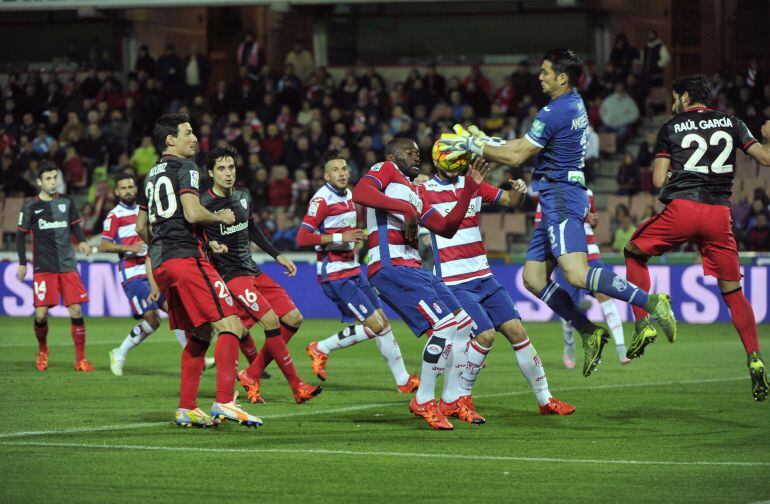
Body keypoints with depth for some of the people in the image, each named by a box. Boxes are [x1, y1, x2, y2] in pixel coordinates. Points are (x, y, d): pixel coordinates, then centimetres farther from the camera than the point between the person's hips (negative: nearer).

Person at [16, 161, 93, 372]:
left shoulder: (66, 202, 7)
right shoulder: (30, 206, 1)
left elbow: (75, 226, 18)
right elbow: (21, 234, 8)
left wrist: (82, 241, -2)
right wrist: (22, 263, 5)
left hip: (68, 266, 2)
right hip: (43, 267, -2)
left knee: (76, 311, -7)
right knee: (41, 313, -8)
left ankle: (80, 359, 1)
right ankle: (42, 350, 20)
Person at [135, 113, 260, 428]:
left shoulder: (152, 175, 23)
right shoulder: (185, 169, -3)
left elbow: (142, 227, 28)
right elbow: (192, 214, -16)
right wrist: (221, 218, 1)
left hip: (160, 264, 9)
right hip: (186, 258, -9)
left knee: (199, 336, 16)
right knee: (229, 326, -13)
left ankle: (186, 409, 11)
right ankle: (224, 402, -26)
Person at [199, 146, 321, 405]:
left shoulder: (243, 196, 9)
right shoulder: (204, 204, -13)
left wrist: (278, 255, 20)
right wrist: (212, 246, -33)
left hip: (252, 270, 8)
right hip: (230, 274, -8)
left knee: (293, 319, 1)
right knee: (271, 320, -20)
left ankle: (252, 375, 7)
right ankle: (296, 386, -11)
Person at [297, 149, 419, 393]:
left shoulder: (348, 195, 12)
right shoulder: (322, 199, -16)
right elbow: (302, 238, -22)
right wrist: (339, 238, -25)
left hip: (353, 272, 9)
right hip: (334, 275, -9)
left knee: (382, 321, 8)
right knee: (375, 325, -12)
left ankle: (403, 380, 17)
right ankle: (321, 349, 1)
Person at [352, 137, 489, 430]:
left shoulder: (414, 194, 28)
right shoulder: (386, 170, 4)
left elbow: (447, 228, 25)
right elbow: (359, 193, -17)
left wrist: (469, 189, 20)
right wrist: (405, 207, -20)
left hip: (413, 270, 10)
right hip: (391, 266, -10)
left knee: (463, 325, 11)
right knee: (444, 324, -19)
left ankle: (452, 400, 20)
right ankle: (423, 401, -10)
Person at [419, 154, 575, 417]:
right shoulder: (425, 191, -5)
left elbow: (511, 200, 16)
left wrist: (519, 190, -7)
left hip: (483, 277, 5)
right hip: (452, 283, -5)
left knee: (517, 331, -1)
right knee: (485, 335, -20)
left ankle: (545, 399, 8)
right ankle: (458, 398, -3)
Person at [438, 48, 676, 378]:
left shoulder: (555, 113, -15)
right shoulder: (574, 104, 16)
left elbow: (516, 157, -13)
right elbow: (527, 144, 23)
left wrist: (474, 147, -3)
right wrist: (485, 141, 21)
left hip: (561, 199, -10)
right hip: (556, 201, 10)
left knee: (577, 274, -24)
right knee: (533, 278, 10)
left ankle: (651, 303, -26)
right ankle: (589, 333, 9)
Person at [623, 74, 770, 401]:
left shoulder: (671, 128, 7)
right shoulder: (731, 123, 13)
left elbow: (658, 180, 3)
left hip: (682, 208, -2)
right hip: (719, 215, 2)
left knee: (634, 253, 21)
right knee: (732, 291, 11)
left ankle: (643, 324, 7)